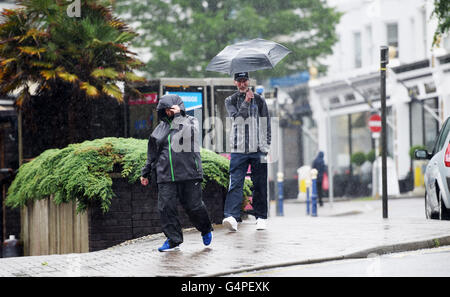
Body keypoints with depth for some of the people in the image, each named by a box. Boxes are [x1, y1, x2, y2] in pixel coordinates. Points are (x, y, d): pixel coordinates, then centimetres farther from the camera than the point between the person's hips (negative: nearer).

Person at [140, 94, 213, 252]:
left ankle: (206, 230, 28)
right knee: (165, 207, -4)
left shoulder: (191, 122, 6)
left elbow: (188, 133, -20)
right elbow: (152, 154, 23)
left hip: (188, 173, -4)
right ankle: (173, 240, 5)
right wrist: (146, 173, 23)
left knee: (193, 206, 1)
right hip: (165, 175, 4)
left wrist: (178, 115, -13)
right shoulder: (160, 128, 17)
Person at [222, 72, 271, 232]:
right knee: (235, 183, -11)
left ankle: (261, 216, 14)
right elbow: (236, 118, -7)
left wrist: (267, 145, 4)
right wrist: (246, 102, -10)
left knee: (260, 185, 4)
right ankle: (231, 217, -20)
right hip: (238, 150, -1)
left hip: (258, 149, 1)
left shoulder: (259, 100, 11)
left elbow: (266, 124, 11)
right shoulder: (230, 101, 10)